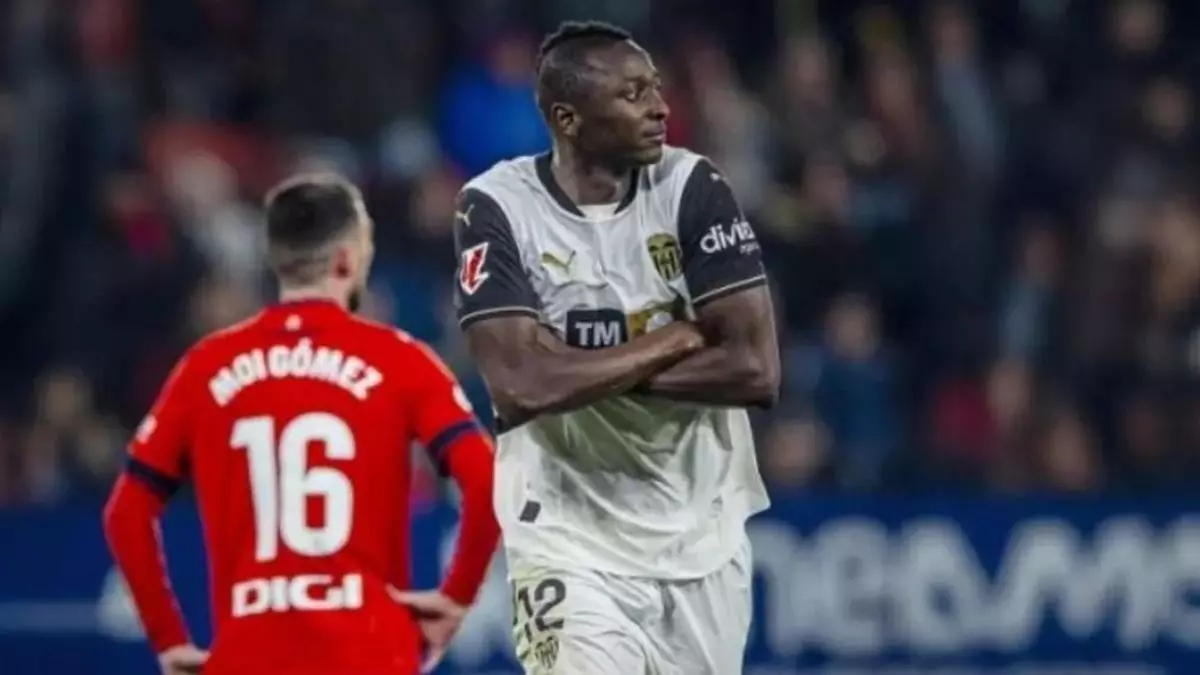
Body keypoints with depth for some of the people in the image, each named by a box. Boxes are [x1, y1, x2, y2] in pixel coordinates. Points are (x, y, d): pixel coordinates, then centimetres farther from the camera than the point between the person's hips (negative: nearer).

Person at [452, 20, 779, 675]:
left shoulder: (692, 189, -5)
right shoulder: (496, 208, -9)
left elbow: (756, 369, -12)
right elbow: (522, 385, -21)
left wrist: (582, 371, -16)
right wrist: (678, 337, -14)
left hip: (700, 534, 3)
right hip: (571, 544, -3)